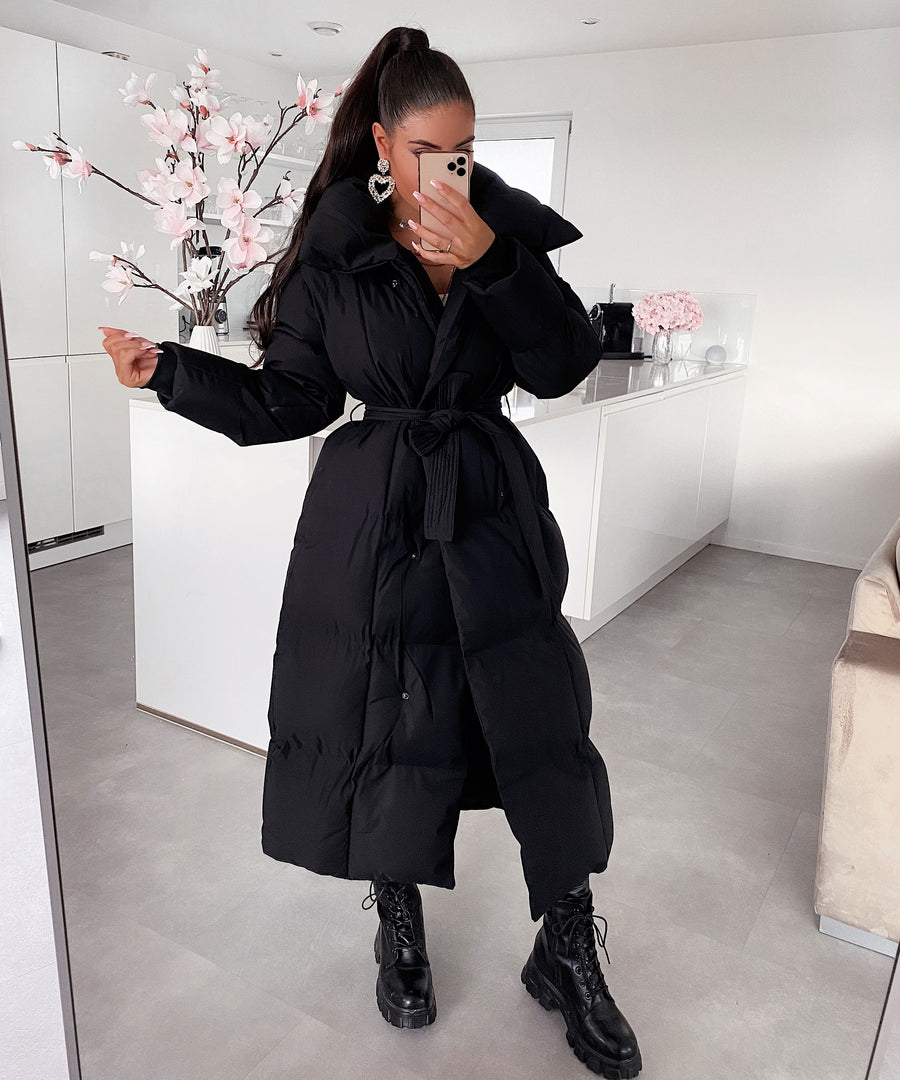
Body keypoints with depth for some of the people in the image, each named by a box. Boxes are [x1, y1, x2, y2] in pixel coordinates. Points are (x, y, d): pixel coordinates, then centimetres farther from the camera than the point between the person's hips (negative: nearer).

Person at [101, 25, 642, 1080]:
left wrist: (488, 263, -19)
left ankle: (567, 953, 24)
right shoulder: (332, 254, 3)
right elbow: (289, 400, 4)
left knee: (541, 726, 0)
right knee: (384, 725, 8)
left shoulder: (509, 232, 5)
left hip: (492, 516, 1)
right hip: (373, 526, 0)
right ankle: (398, 927, 36)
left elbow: (564, 365, -8)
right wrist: (170, 370, -4)